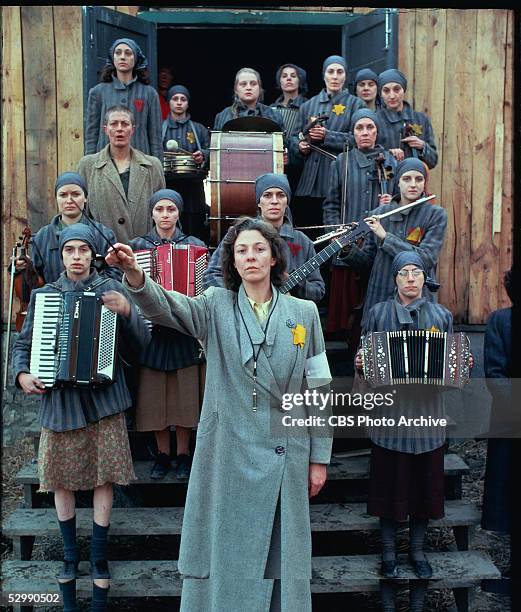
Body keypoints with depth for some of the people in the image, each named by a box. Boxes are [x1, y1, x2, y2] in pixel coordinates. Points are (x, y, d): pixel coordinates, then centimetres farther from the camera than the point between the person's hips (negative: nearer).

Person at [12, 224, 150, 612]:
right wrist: (22, 373, -7)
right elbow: (23, 344, 12)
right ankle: (71, 555, 24)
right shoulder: (43, 295, 6)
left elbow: (141, 342, -3)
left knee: (104, 477, 1)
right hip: (58, 399, 2)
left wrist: (127, 312, -21)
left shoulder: (110, 290, 1)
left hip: (103, 397, -2)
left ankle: (99, 558, 16)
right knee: (61, 479, 8)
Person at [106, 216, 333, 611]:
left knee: (279, 555, 11)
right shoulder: (216, 307, 1)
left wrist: (319, 458, 4)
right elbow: (166, 307, -19)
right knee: (225, 554, 8)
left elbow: (319, 390, 5)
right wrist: (134, 275, -40)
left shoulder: (303, 313, 4)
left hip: (285, 457, 1)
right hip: (227, 458, -1)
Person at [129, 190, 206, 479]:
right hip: (151, 331, 1)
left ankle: (183, 454, 20)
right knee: (155, 396, 4)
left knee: (186, 394, 3)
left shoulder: (196, 245, 5)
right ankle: (163, 454, 21)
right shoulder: (137, 246, 6)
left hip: (186, 331, -1)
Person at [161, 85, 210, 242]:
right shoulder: (159, 128, 13)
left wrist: (203, 156, -12)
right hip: (166, 186, 0)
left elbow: (210, 153, 9)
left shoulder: (199, 130, 15)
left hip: (192, 187, 1)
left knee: (194, 228, -2)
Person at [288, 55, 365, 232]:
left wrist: (327, 136, -15)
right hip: (309, 183, 3)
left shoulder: (355, 104, 7)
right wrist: (300, 146, -5)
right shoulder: (308, 106, 18)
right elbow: (293, 138, 17)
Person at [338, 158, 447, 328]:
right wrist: (347, 249, -9)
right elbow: (367, 261, 10)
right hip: (379, 298, 3)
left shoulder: (435, 215, -3)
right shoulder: (379, 214, 5)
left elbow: (426, 259, -16)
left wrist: (385, 236, -17)